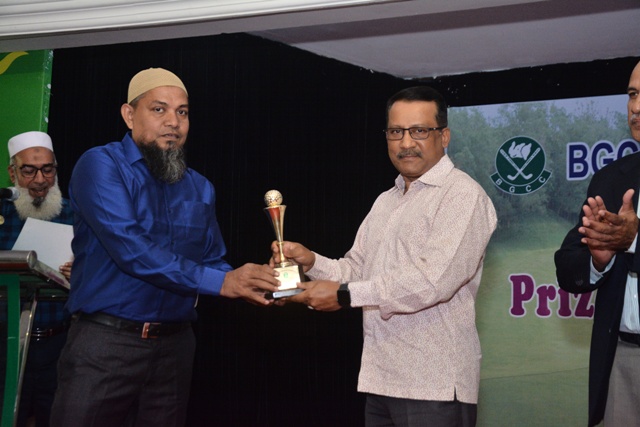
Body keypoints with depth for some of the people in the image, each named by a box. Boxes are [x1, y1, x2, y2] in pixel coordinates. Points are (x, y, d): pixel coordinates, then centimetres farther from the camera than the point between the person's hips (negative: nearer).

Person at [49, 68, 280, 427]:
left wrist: (250, 283, -9)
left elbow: (213, 263, 14)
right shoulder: (101, 165, -8)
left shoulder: (200, 188, 11)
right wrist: (220, 281, -22)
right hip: (106, 342, -5)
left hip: (175, 344, 5)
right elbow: (130, 250, -21)